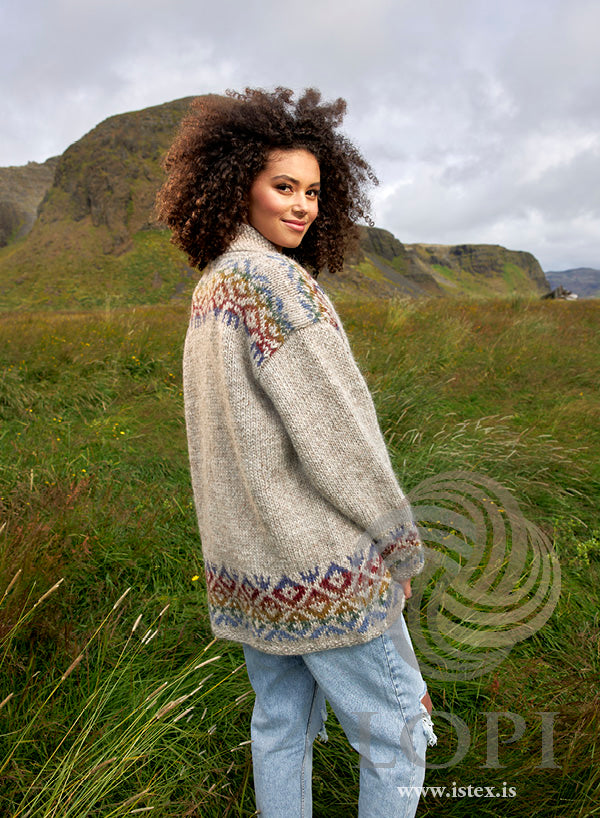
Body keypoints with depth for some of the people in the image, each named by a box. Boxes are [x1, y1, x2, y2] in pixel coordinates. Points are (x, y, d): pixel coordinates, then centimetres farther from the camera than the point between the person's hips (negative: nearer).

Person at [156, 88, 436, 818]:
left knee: (280, 724, 23)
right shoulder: (274, 278, -18)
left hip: (245, 562, 9)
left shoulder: (210, 285, 9)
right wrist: (399, 548, -7)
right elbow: (333, 431, -20)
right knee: (396, 735, 12)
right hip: (318, 564, -8)